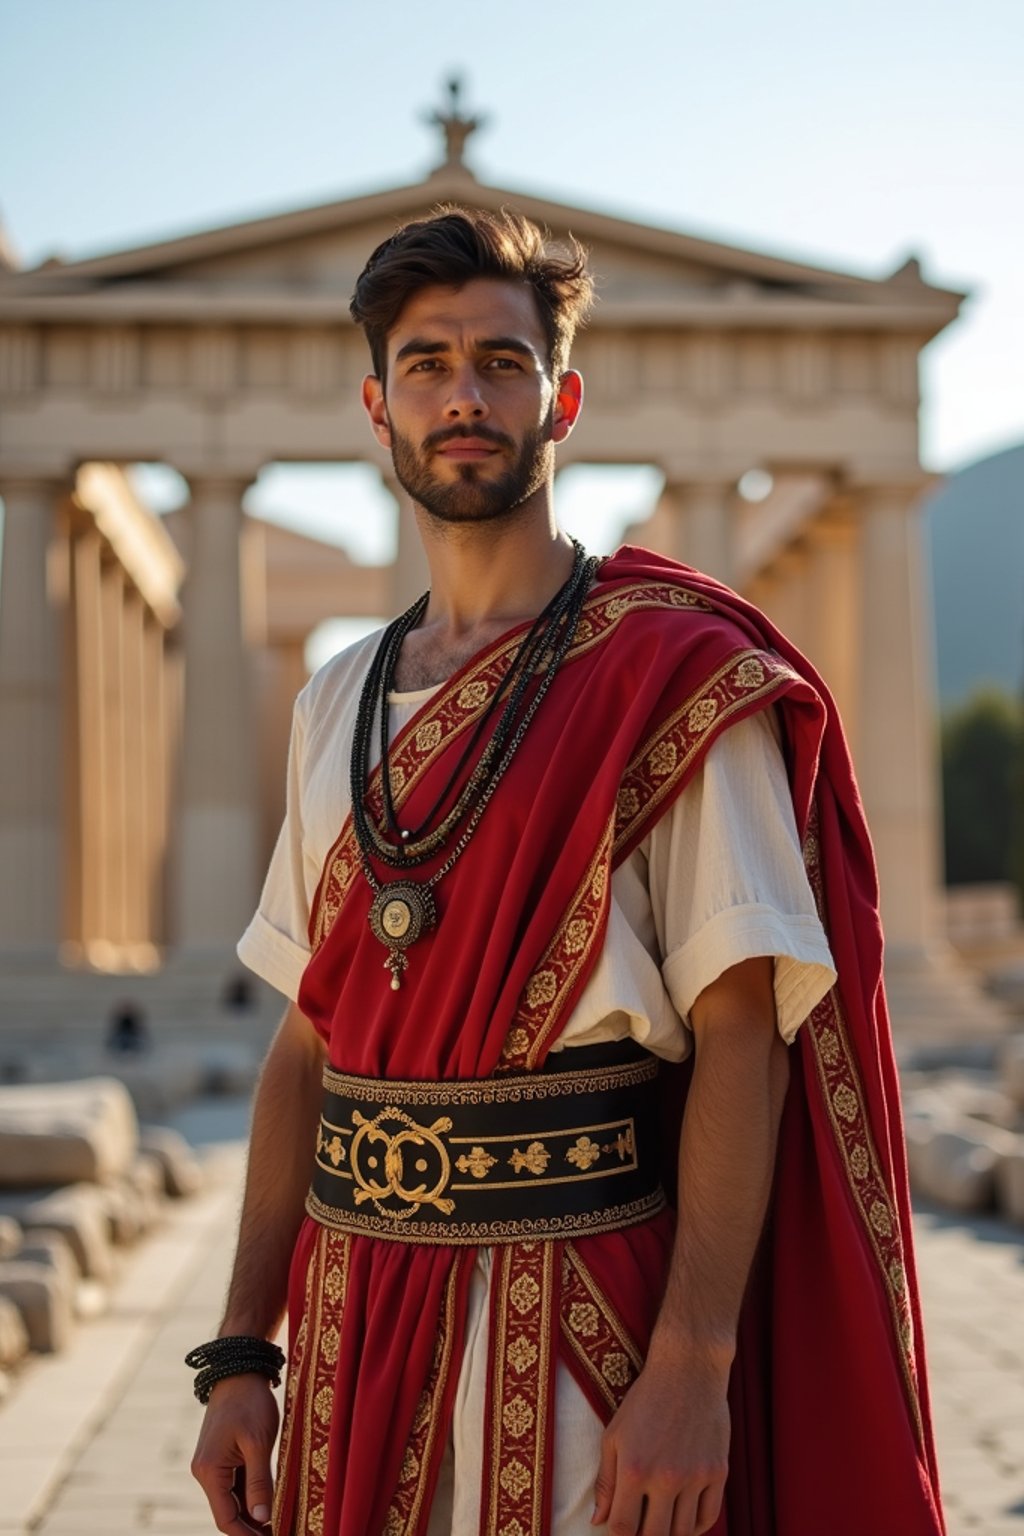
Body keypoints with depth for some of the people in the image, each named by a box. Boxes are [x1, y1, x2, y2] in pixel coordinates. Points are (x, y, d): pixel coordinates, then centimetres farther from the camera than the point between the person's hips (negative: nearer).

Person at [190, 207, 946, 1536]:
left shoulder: (678, 677, -8)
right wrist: (241, 1352, 6)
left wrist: (693, 1368, -20)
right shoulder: (338, 705, 9)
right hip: (352, 1307, 5)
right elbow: (307, 1043, 10)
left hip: (574, 1310, -5)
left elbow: (743, 1032, -14)